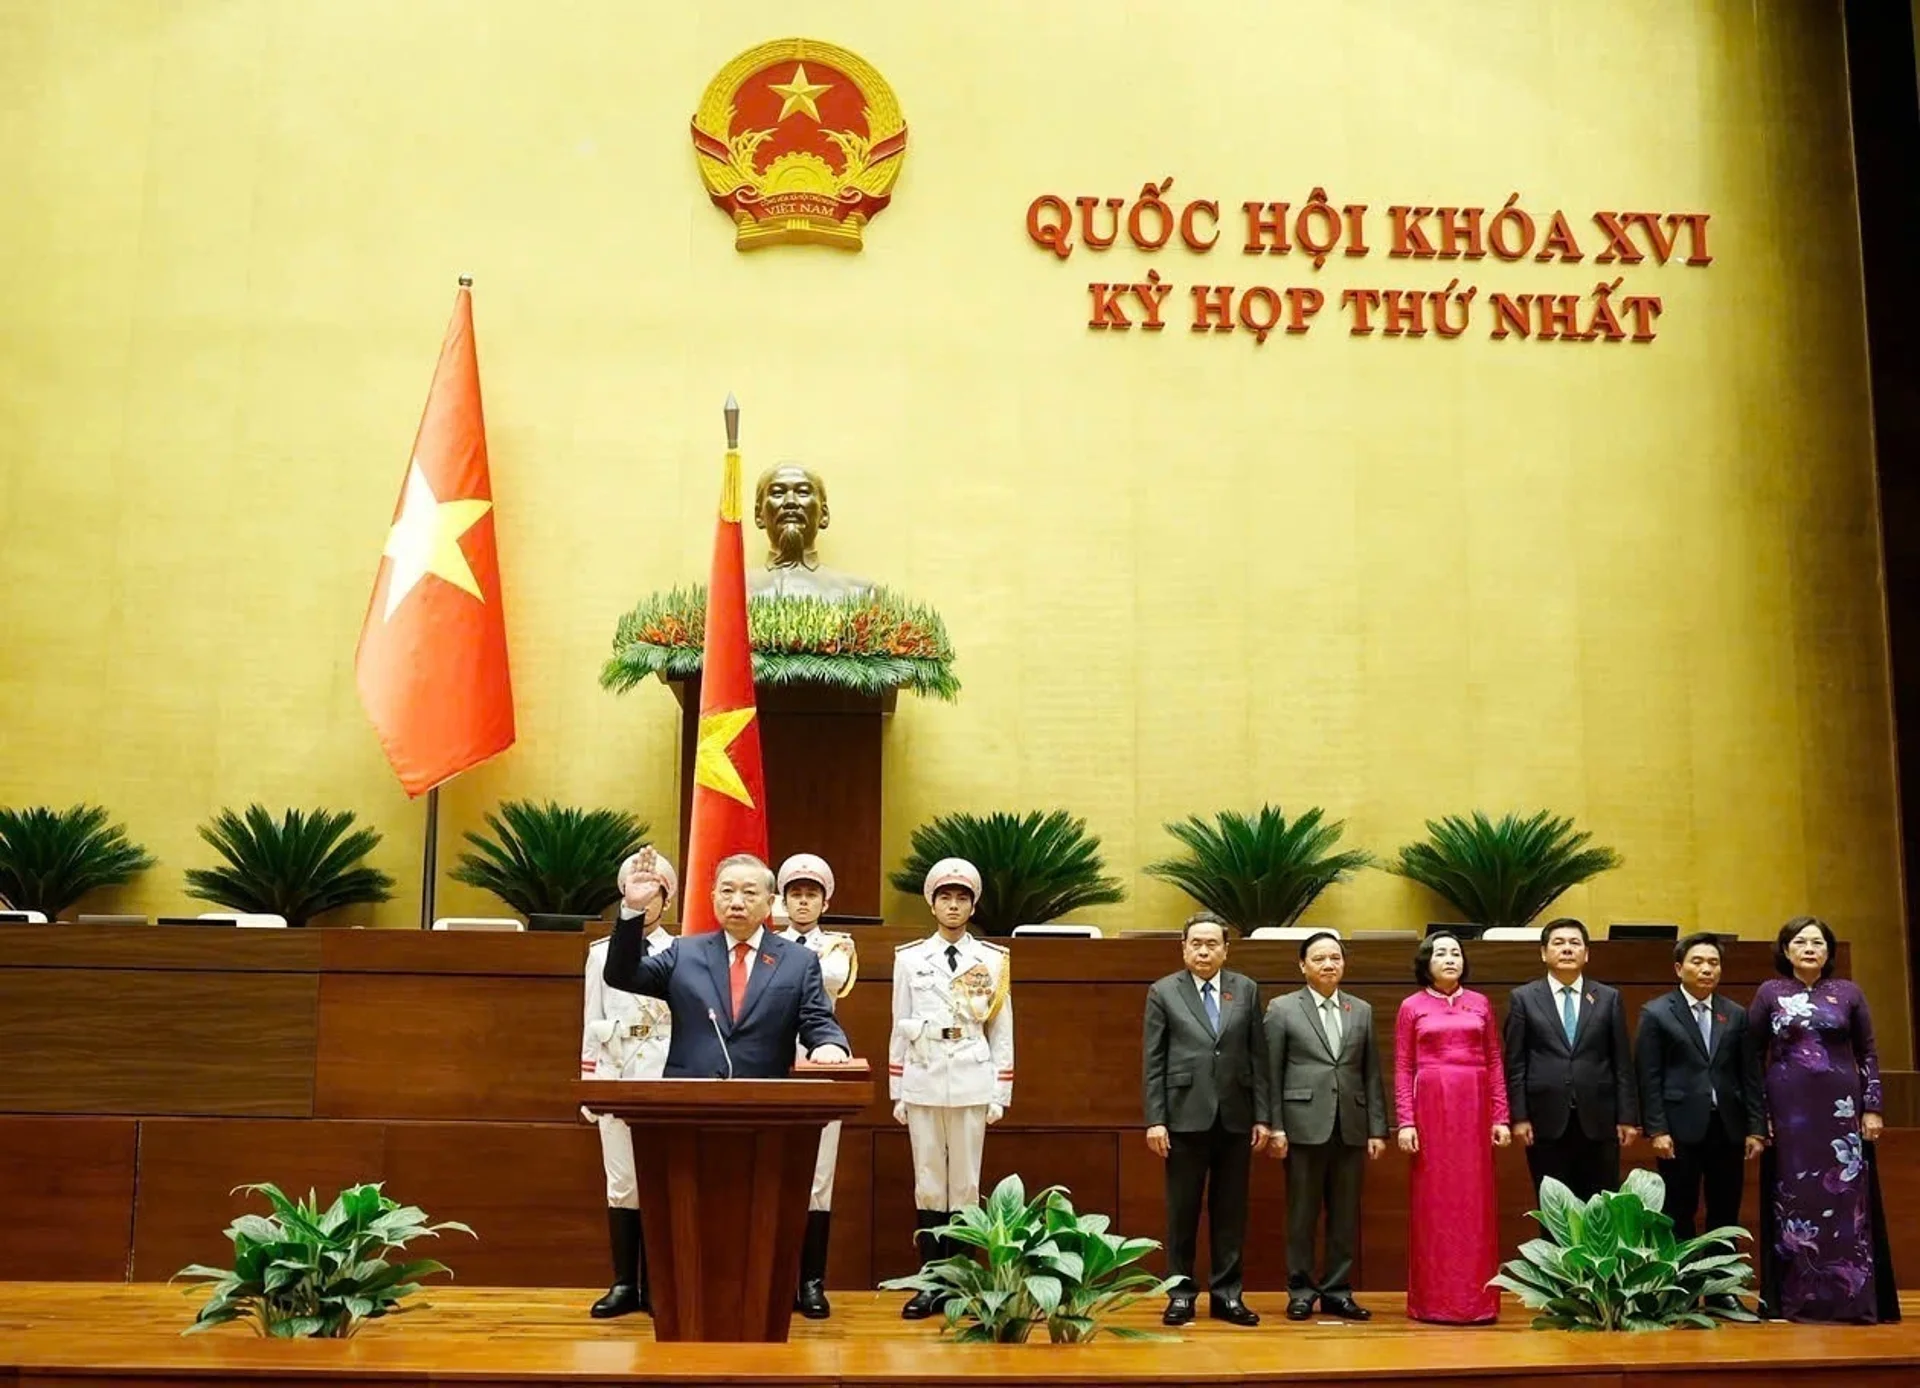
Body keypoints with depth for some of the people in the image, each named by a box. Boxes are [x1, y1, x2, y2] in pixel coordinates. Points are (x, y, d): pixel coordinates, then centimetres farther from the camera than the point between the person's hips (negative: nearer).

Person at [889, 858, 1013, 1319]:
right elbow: (899, 1029, 8)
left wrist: (1001, 1095, 0)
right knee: (928, 1185, 3)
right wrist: (896, 1094, 5)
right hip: (923, 1084, 1)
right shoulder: (909, 959, 6)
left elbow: (1002, 1033, 5)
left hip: (971, 1086, -1)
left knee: (965, 1185, 2)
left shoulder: (992, 962, 4)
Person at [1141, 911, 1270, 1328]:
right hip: (1185, 1117, -2)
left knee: (1230, 1210, 6)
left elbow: (1258, 1056, 7)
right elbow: (1153, 1062, 1)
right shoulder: (1163, 992, 3)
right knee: (1182, 1211, 4)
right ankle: (1181, 1293, 13)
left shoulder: (1246, 990, 8)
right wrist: (1154, 1120, -6)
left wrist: (1262, 1115, 2)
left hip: (1235, 1118, 2)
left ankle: (1226, 1294, 15)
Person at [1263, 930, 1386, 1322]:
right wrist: (1275, 1127, -6)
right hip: (1304, 1125, -3)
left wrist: (1377, 1129, 5)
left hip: (1351, 1127, 3)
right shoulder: (1282, 1009, 3)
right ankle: (1301, 1290, 13)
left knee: (1346, 1215, 6)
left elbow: (1372, 1074, 10)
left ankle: (1337, 1291, 15)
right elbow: (1272, 1074, -1)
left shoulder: (1362, 1011, 13)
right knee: (1303, 1214, 3)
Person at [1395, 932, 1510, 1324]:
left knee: (1475, 1201, 3)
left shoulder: (1480, 1004, 10)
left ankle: (1476, 1299, 9)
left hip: (1474, 1107, 2)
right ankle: (1432, 1300, 6)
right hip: (1431, 1107, -2)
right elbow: (1402, 1069, 2)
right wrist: (1405, 1122, -7)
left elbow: (1495, 1063, 8)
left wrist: (1500, 1117, 1)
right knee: (1432, 1202, 1)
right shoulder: (1412, 1007, 5)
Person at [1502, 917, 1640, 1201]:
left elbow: (1623, 1063, 7)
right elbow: (1515, 1064, 2)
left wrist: (1628, 1117, 2)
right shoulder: (1523, 998, 4)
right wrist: (1519, 1117, -4)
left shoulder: (1609, 998, 8)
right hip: (1547, 1121, -1)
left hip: (1598, 1119, 1)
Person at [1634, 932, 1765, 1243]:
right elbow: (1649, 1078, -4)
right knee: (1678, 1216, 3)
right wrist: (1657, 1130, -11)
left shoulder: (1736, 1015, 10)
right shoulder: (1656, 1013, -1)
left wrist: (1756, 1127, 3)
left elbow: (1750, 1075, 9)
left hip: (1727, 1127, 4)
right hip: (1681, 1128, -3)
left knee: (1726, 1215, 9)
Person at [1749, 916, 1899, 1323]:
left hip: (1841, 1110, 1)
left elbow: (1868, 1053, 7)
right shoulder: (1770, 993, 3)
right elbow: (1752, 1055, 3)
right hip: (1789, 1110, 0)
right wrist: (1758, 1114, -2)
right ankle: (1800, 1298, 8)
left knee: (1846, 1199, 0)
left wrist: (1872, 1108, -1)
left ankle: (1852, 1296, 7)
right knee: (1795, 1200, 2)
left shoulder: (1848, 993, 5)